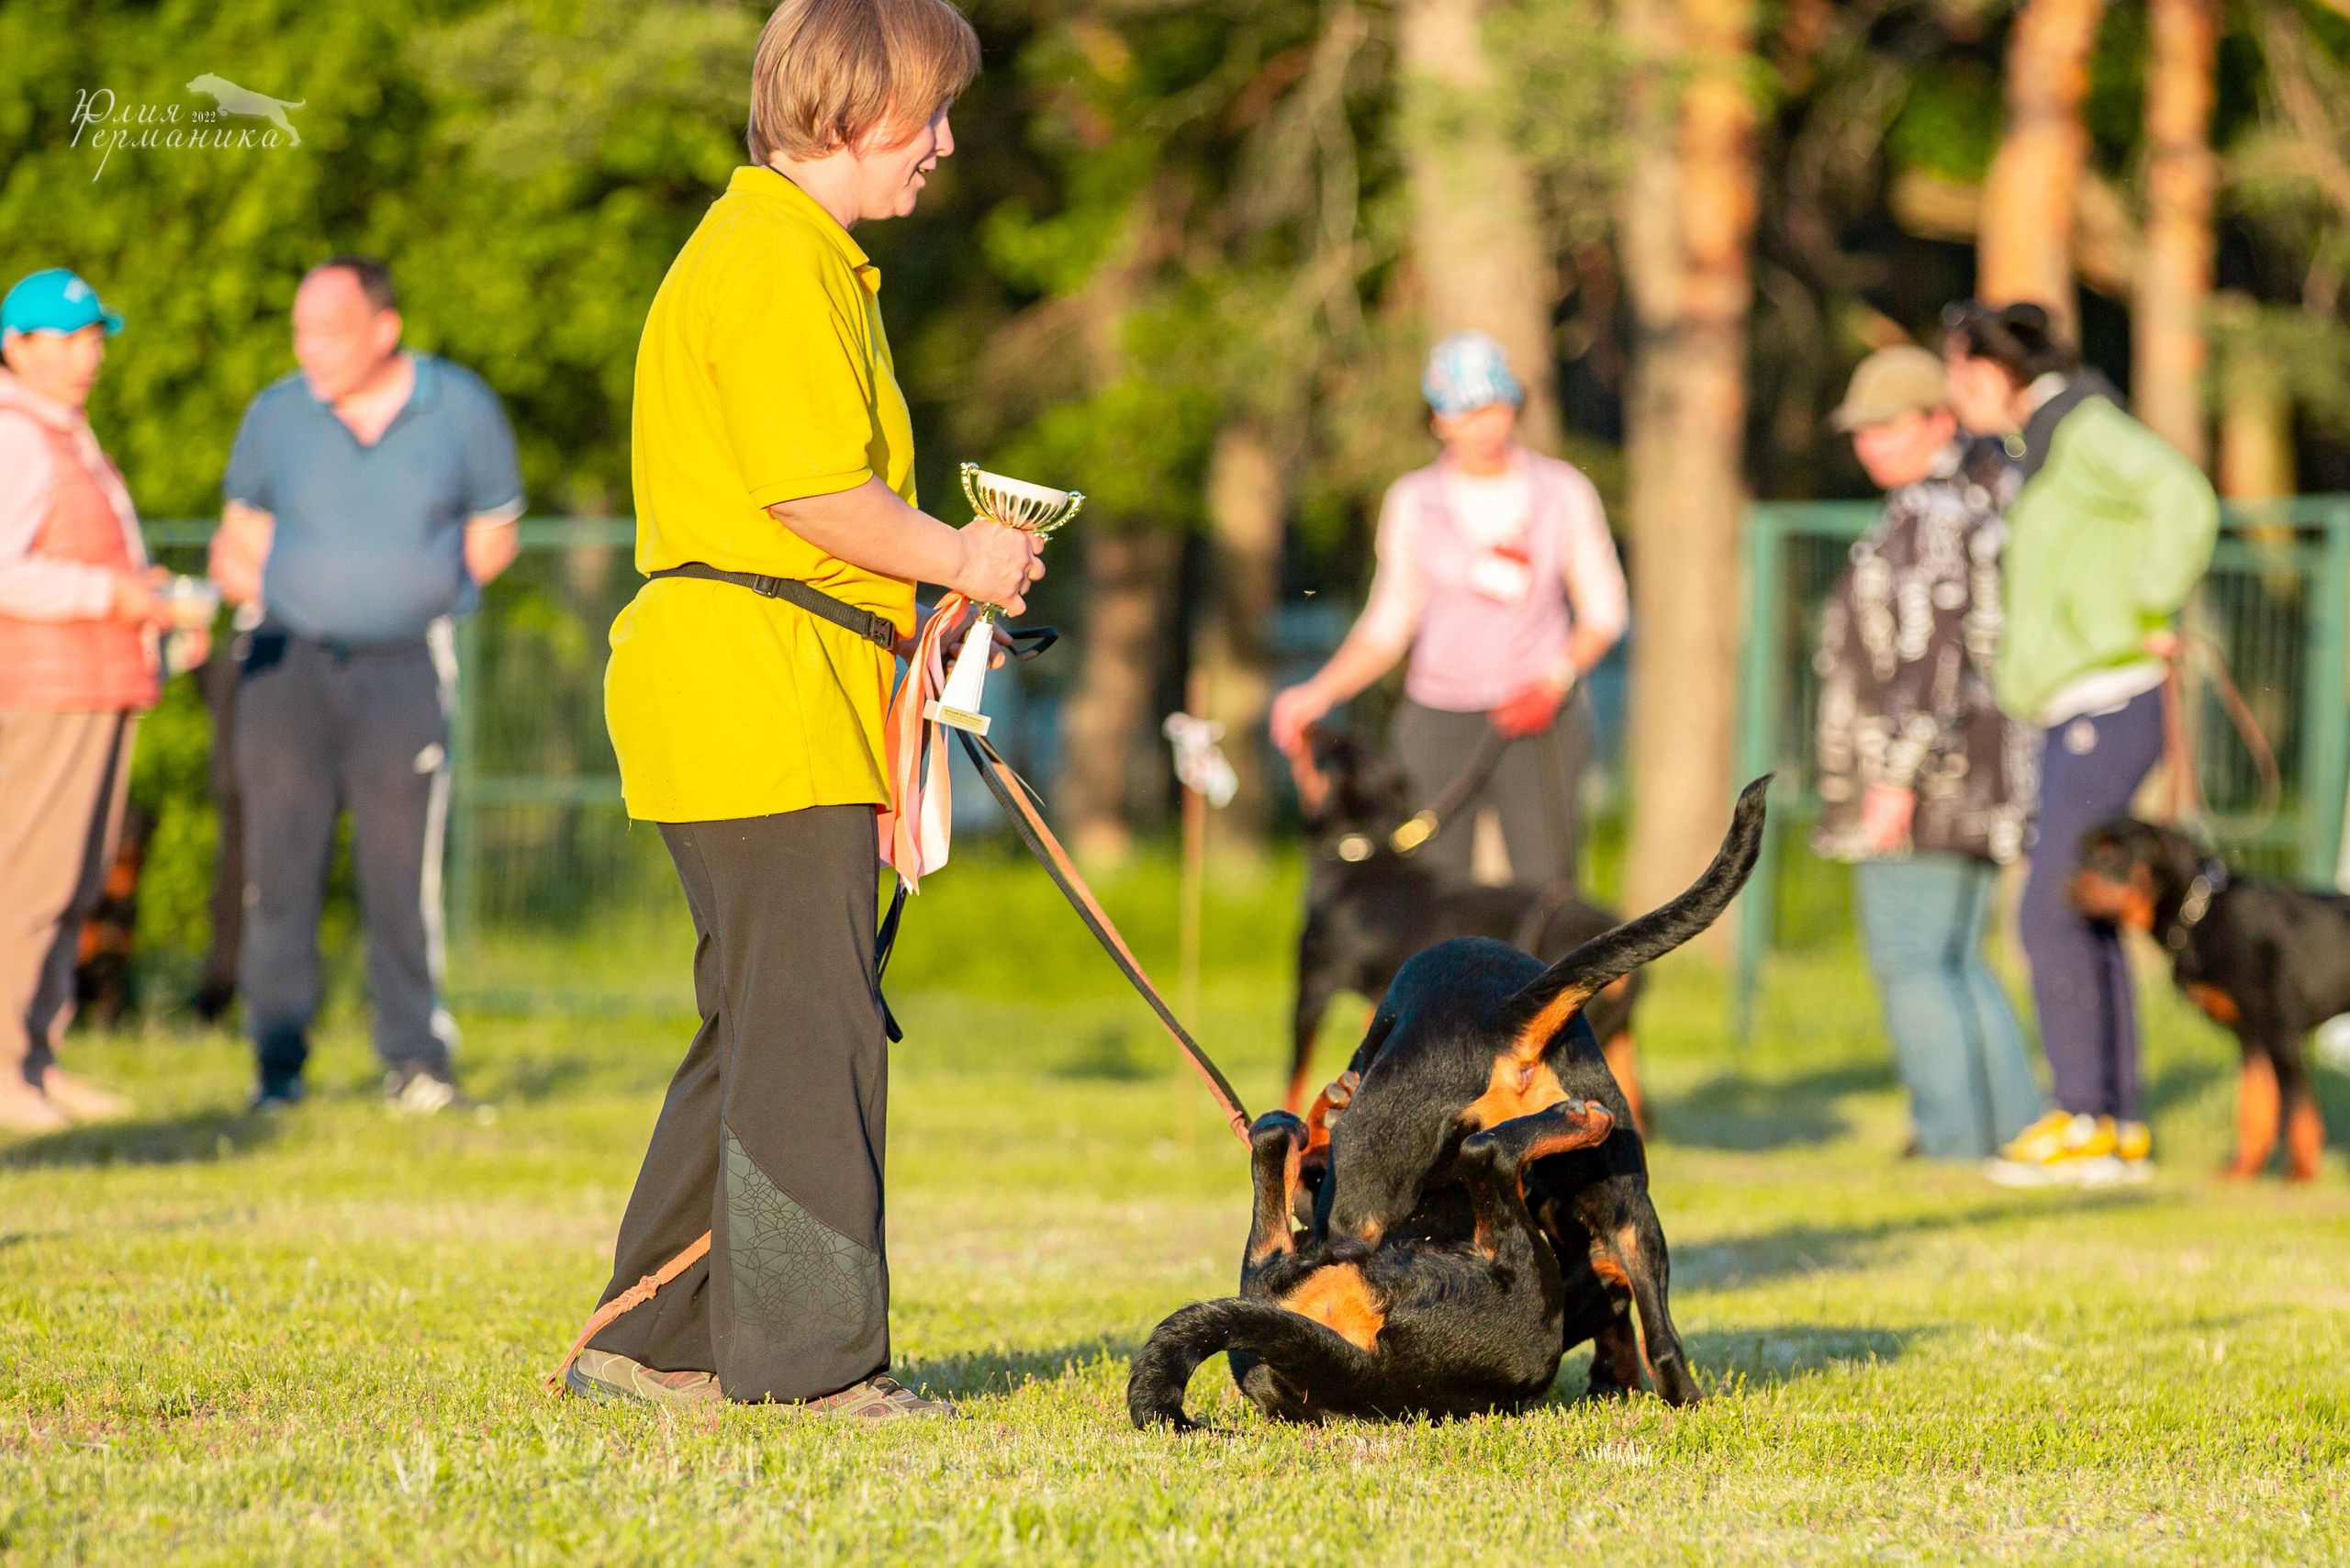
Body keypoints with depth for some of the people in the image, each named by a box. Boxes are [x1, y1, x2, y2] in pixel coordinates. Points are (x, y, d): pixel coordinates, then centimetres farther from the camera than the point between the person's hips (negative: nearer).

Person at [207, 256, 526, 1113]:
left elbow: (493, 534, 11)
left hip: (404, 663, -1)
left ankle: (413, 1058, 4)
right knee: (280, 859, -2)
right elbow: (243, 529, 15)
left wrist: (425, 595, 0)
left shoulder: (461, 410, 1)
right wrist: (239, 572, -4)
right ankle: (278, 1059, 6)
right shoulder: (275, 415, 3)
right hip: (288, 657, 1)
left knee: (402, 864, -6)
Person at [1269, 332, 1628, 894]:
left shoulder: (1563, 493, 1)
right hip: (1440, 717, 1)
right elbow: (1388, 626, 9)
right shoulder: (1414, 501, 4)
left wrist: (1554, 683, -10)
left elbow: (1604, 611, 6)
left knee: (1546, 892, -11)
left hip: (1539, 720, -1)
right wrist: (1317, 695, -5)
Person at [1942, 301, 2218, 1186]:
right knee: (2084, 924, 10)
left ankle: (2085, 1119, -8)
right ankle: (2122, 1130, 13)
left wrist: (2152, 617, -21)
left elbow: (2186, 500, -28)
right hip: (2076, 721, 10)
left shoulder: (2086, 428, -13)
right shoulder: (2042, 447, 17)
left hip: (2107, 707, -10)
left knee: (2051, 916, -10)